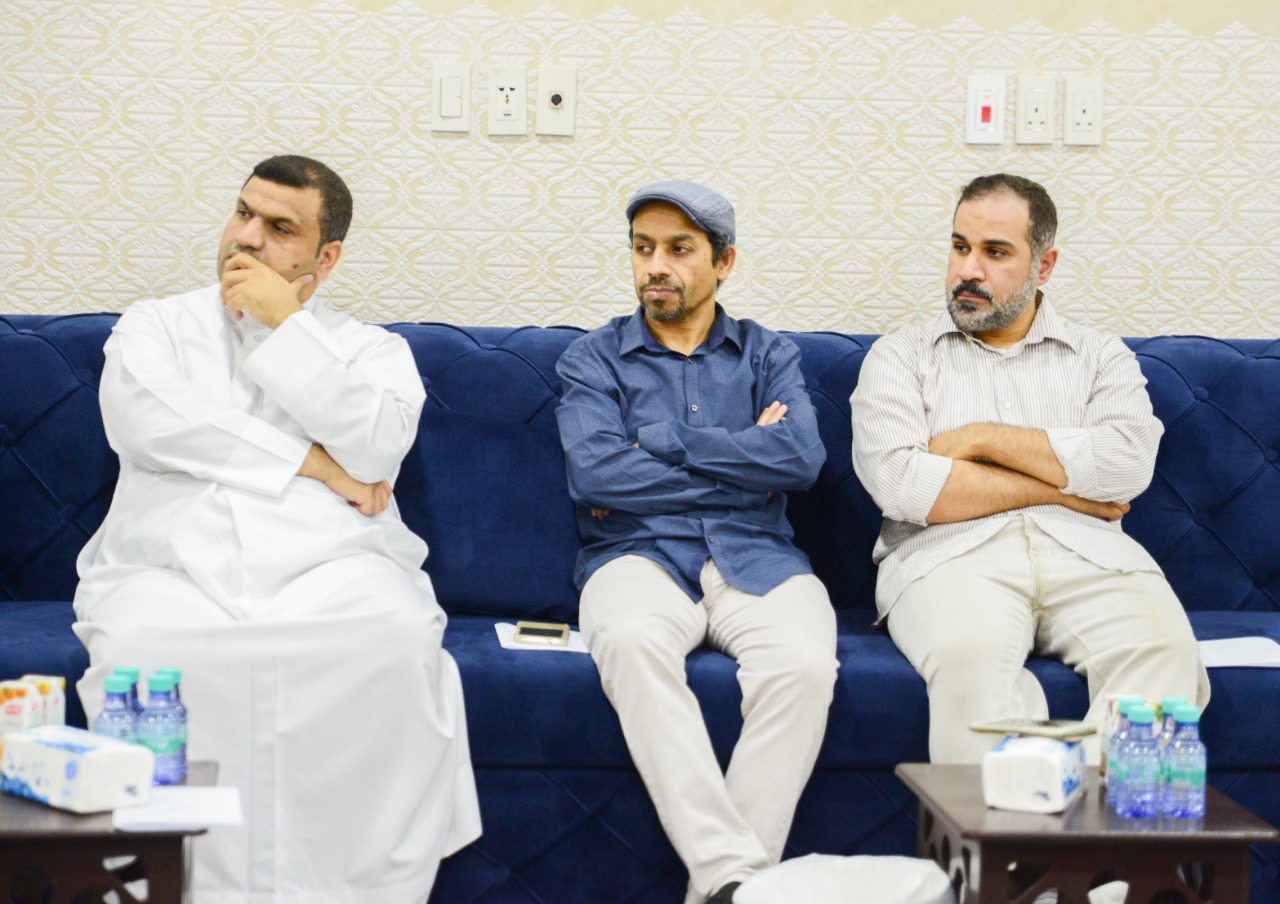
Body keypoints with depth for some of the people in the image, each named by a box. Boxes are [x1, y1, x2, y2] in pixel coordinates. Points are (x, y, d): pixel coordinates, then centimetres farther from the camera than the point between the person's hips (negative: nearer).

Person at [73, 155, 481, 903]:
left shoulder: (371, 350, 19)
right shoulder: (156, 326, 20)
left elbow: (377, 447, -3)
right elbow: (143, 420, -2)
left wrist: (284, 325, -1)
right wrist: (310, 464, -2)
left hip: (328, 566, 0)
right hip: (171, 566, 0)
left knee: (400, 639, -34)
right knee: (136, 646, -35)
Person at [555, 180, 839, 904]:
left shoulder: (769, 355, 19)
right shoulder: (594, 359, 15)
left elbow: (803, 457, -2)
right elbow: (595, 473, -5)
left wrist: (660, 443, -4)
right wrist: (744, 462, -1)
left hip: (756, 558, 1)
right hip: (640, 554, -1)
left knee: (804, 661, -33)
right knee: (632, 642, -38)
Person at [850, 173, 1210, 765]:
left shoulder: (1100, 357, 21)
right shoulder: (900, 356, 17)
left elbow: (1130, 465, 0)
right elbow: (899, 483, -2)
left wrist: (983, 438, 0)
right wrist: (1062, 485, 1)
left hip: (1087, 557, 2)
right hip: (950, 555, -1)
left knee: (1164, 648, -31)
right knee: (968, 655, -37)